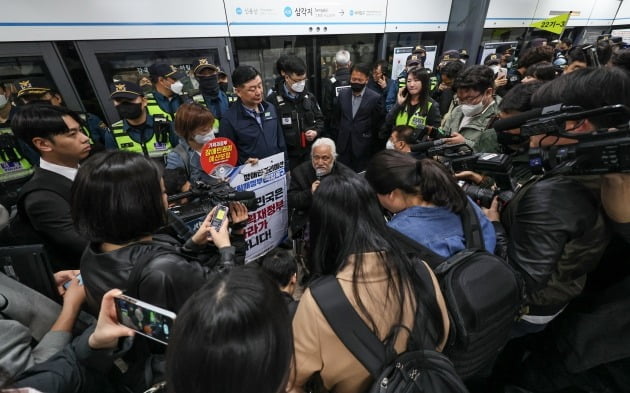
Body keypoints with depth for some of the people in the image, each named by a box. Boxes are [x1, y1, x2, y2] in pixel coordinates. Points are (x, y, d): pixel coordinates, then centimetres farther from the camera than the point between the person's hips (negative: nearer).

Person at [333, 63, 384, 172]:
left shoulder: (375, 98, -9)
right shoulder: (343, 94, 3)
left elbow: (378, 123, 0)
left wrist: (369, 139, 5)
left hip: (362, 147, -3)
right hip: (344, 144, 3)